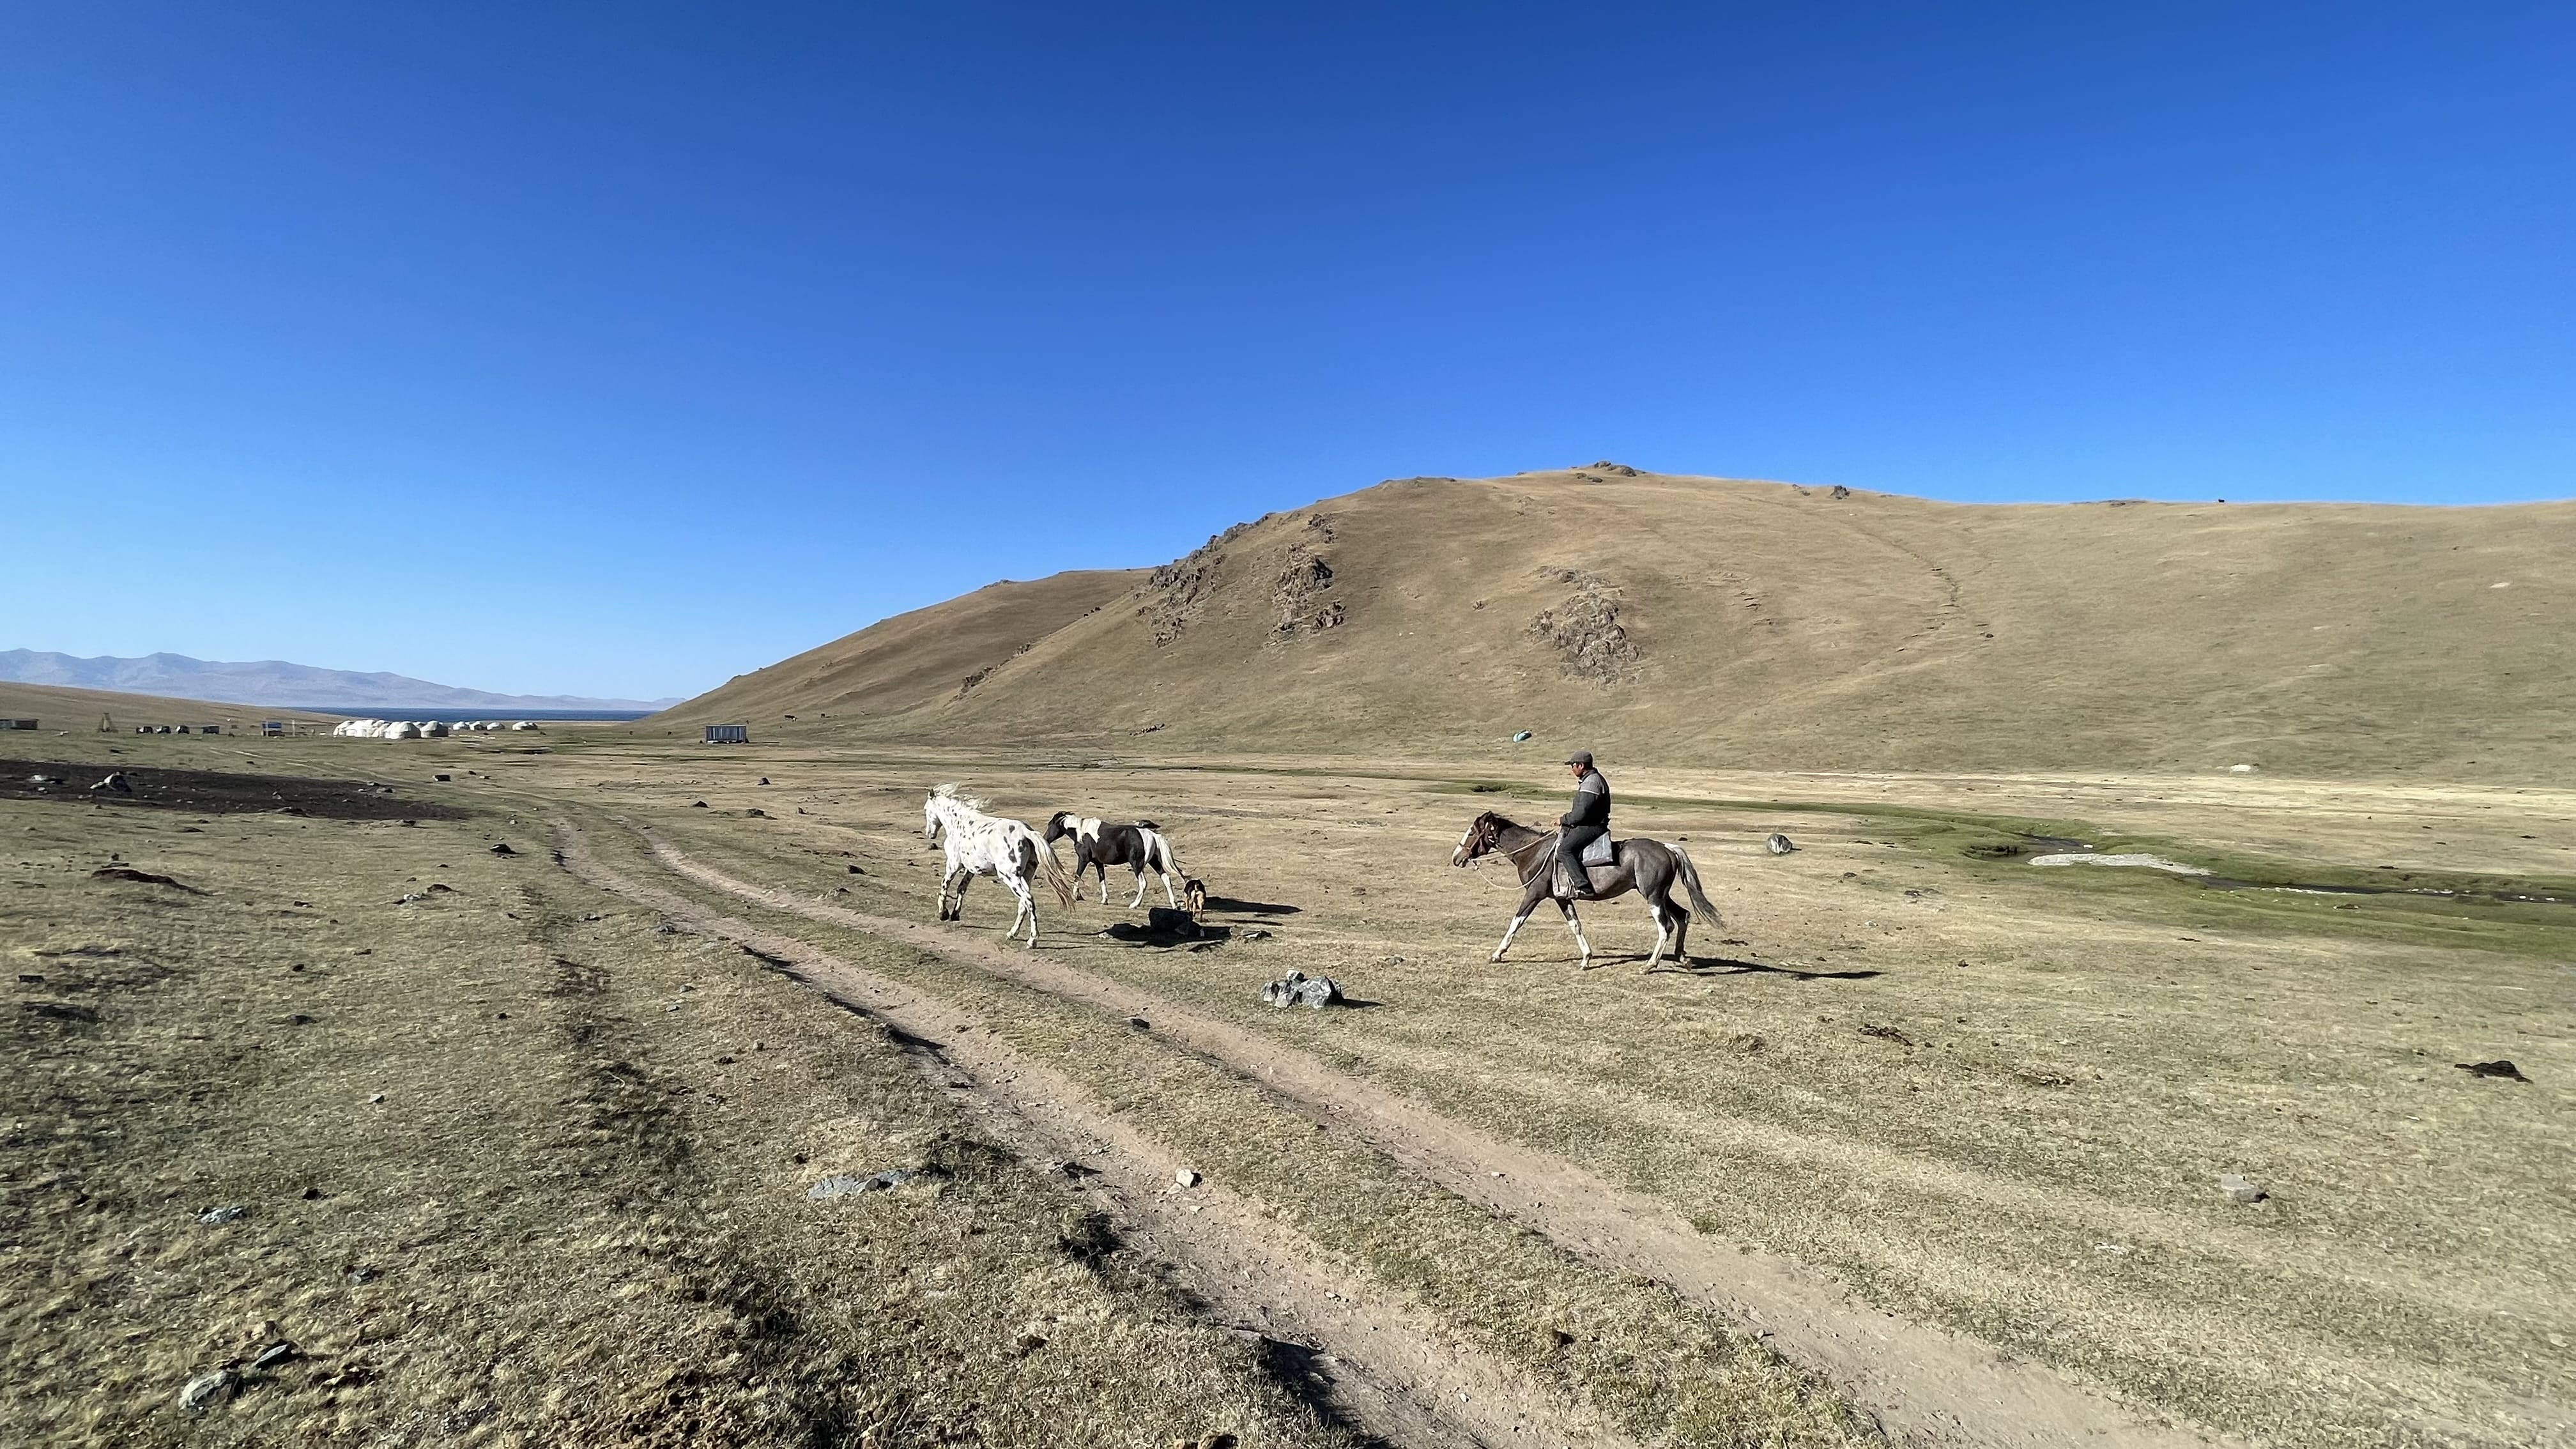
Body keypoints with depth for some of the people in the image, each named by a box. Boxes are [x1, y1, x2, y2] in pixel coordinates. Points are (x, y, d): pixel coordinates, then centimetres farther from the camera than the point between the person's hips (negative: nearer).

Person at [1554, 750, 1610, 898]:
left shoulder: (1591, 783, -19)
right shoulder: (1590, 779, 16)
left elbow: (1582, 812, -25)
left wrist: (1564, 820, -11)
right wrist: (1566, 819, 15)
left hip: (1591, 827, -12)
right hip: (1587, 825, 12)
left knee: (1564, 849, -24)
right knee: (1560, 836, 23)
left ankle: (1584, 887, -31)